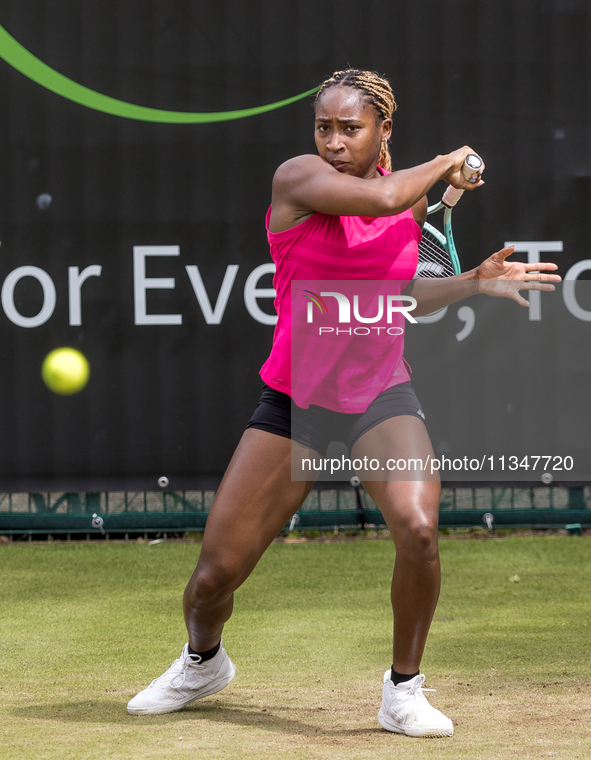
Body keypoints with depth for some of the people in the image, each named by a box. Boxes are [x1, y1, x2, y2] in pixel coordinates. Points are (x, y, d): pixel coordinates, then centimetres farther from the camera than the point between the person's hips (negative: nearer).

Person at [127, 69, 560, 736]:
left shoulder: (413, 201, 6)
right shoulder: (297, 178, -10)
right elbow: (378, 197, -29)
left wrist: (475, 281, 9)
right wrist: (447, 162, -12)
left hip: (381, 394, 2)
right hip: (294, 400, -2)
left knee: (417, 528, -27)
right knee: (215, 573, -2)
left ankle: (403, 690, -6)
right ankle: (203, 662, 34)